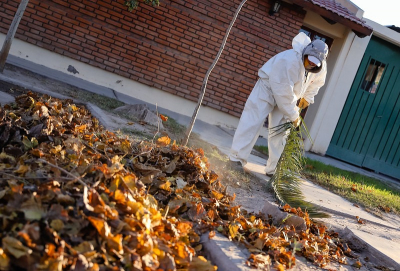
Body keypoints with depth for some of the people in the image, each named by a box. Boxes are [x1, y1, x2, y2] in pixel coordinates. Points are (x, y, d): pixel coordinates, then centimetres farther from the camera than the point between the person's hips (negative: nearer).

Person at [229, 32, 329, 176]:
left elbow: (317, 82, 15)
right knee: (252, 121, -16)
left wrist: (307, 98, 3)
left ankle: (271, 169, 5)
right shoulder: (289, 61, -36)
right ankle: (236, 159, -13)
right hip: (268, 87, -6)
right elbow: (283, 93, -33)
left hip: (287, 95, 6)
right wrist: (293, 115, -25)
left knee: (280, 132, 0)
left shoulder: (321, 68, -12)